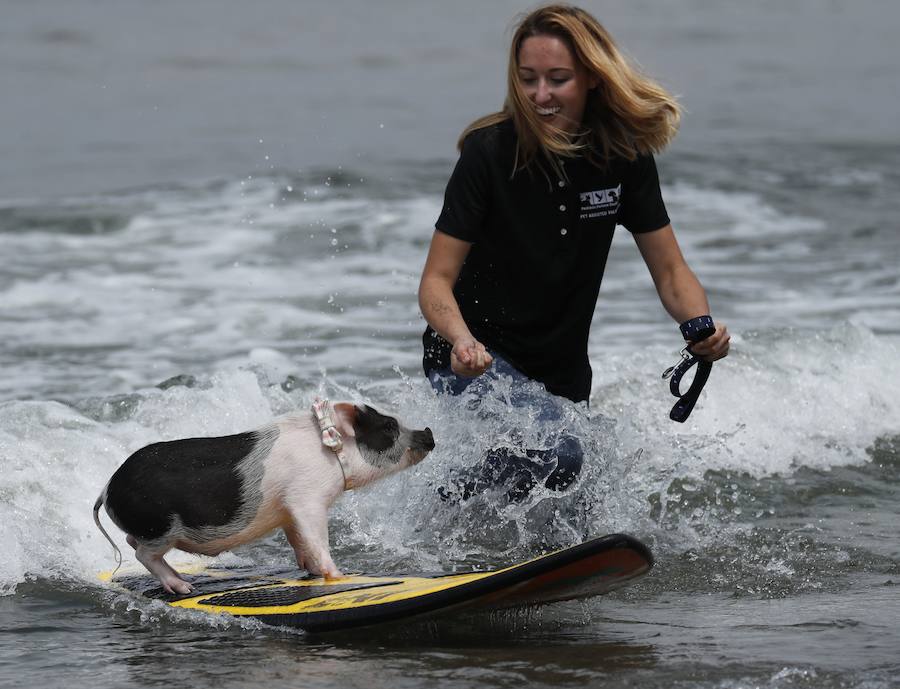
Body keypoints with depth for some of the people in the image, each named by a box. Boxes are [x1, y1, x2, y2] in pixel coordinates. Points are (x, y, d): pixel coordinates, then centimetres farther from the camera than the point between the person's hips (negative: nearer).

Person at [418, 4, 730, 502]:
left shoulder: (625, 155, -7)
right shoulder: (489, 151, -18)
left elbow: (669, 272, -2)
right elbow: (437, 279, -19)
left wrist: (703, 328, -23)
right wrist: (462, 341, -39)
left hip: (564, 375, 6)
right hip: (475, 362, -6)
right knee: (554, 454, -32)